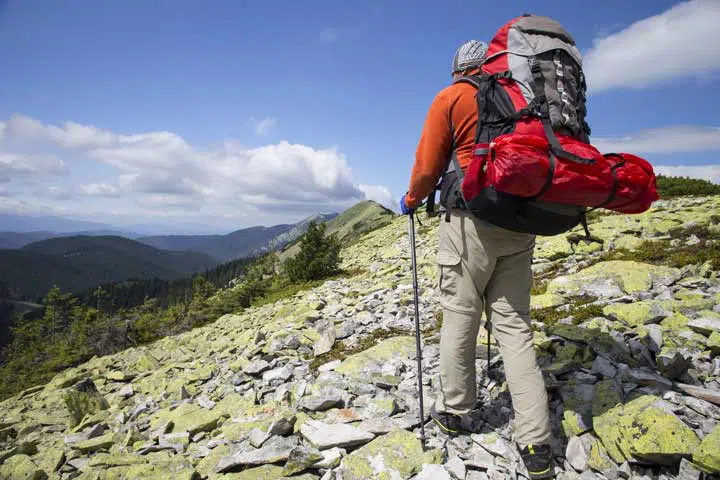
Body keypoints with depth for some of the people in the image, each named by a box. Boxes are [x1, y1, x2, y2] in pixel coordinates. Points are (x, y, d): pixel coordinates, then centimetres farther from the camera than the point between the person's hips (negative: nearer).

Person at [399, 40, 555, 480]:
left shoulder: (451, 98, 2)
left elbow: (428, 167, 0)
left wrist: (411, 201, 18)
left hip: (472, 220, -4)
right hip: (522, 222, 5)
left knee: (459, 318, 8)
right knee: (514, 325, 6)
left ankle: (455, 412, 21)